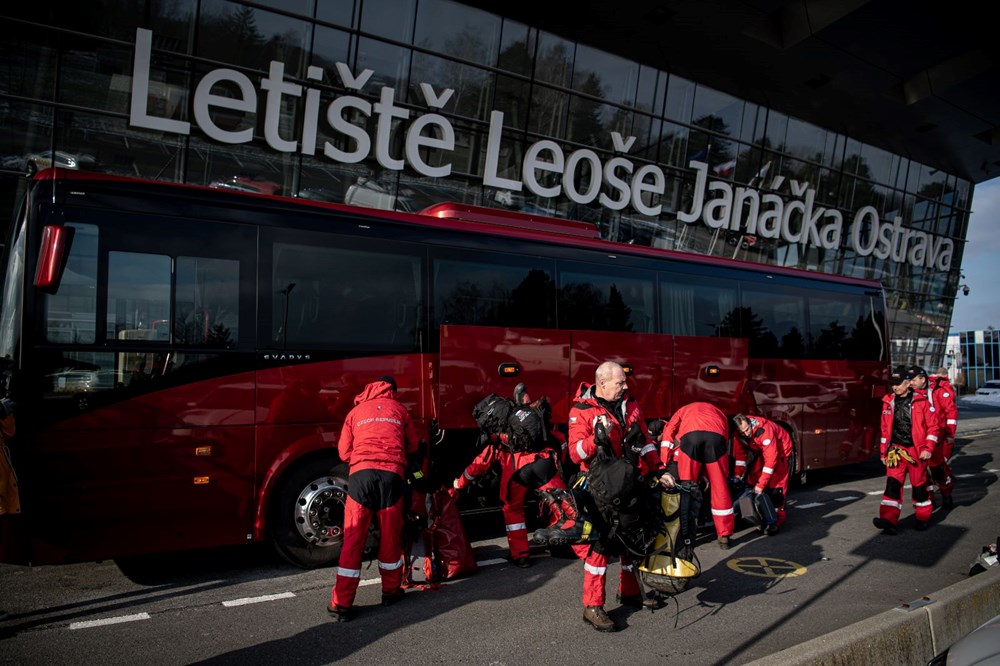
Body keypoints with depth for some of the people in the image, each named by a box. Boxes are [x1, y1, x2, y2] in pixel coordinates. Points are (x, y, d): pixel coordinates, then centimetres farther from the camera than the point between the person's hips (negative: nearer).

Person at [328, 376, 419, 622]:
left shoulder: (356, 411, 20)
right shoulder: (399, 409, 18)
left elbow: (344, 452, 17)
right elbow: (413, 447, 24)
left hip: (361, 473, 0)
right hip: (391, 474, 0)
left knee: (353, 539, 3)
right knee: (390, 536, 14)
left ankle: (341, 604, 3)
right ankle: (390, 591, 28)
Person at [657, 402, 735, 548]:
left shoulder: (683, 411, 40)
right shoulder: (718, 412, 43)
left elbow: (669, 431, 20)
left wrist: (664, 465, 18)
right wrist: (716, 474, 35)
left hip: (690, 435, -1)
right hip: (716, 436, 1)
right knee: (719, 486, 11)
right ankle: (724, 536, 16)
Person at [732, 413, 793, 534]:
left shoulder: (764, 430, -39)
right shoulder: (739, 433, -20)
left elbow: (771, 459, -38)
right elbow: (739, 453, -8)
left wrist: (761, 484, -37)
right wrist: (738, 474, -19)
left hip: (780, 449, -6)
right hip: (762, 450, 7)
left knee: (776, 483, -16)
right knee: (753, 477, 1)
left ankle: (777, 520, -11)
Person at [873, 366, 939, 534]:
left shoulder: (921, 402, -5)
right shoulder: (889, 402, 7)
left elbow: (932, 426, -3)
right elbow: (885, 428, 14)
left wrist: (928, 448, -9)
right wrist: (883, 451, 14)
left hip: (916, 450, -3)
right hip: (896, 449, 3)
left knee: (919, 484, 10)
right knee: (893, 483, -8)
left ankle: (923, 517, 28)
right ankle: (889, 520, -16)